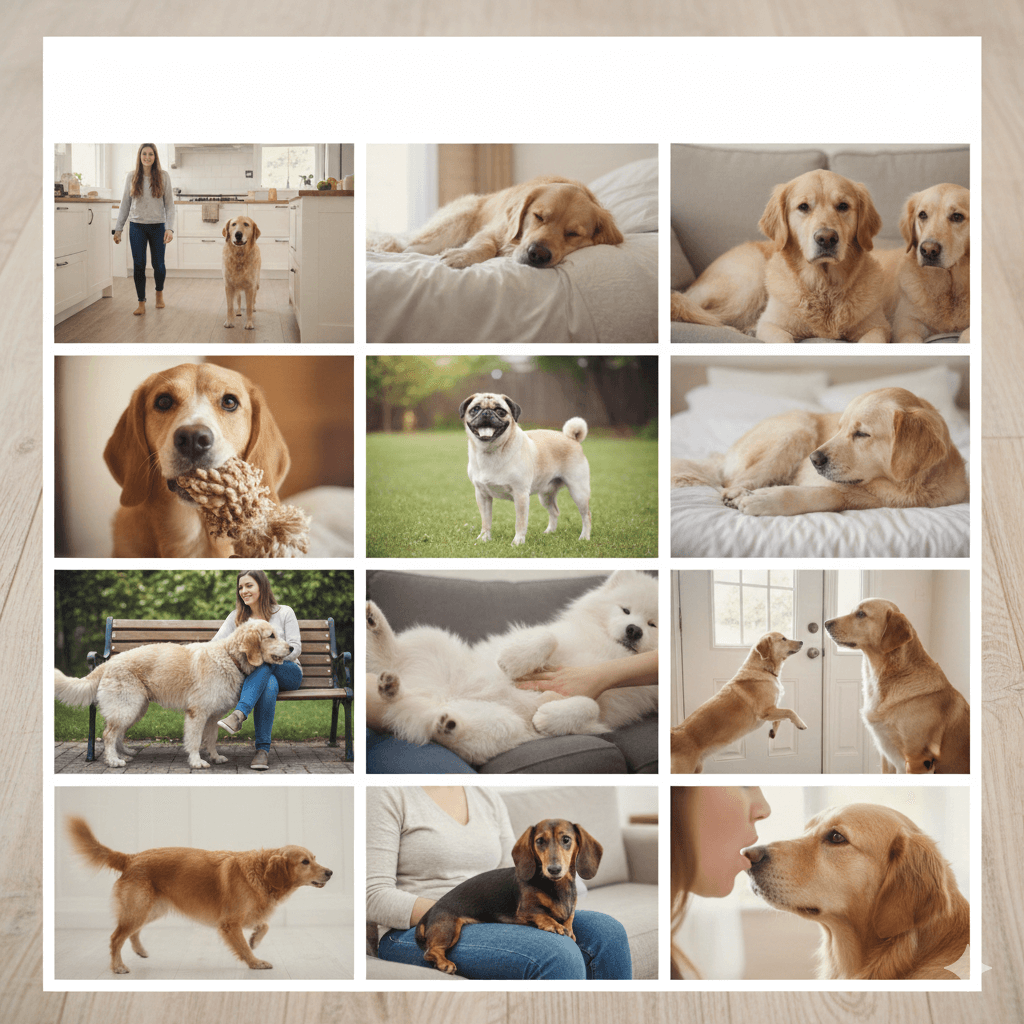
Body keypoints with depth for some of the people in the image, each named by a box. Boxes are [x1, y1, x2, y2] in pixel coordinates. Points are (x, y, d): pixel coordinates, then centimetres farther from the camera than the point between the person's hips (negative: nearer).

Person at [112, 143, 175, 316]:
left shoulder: (163, 177, 0)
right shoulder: (132, 177, 4)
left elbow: (169, 204, 0)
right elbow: (125, 204, 7)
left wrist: (169, 228, -11)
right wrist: (118, 229, 4)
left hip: (157, 226, -1)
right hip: (137, 226, 1)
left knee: (158, 264, 2)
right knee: (139, 265, -1)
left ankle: (159, 293, 31)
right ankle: (141, 303, 8)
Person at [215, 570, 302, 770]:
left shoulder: (284, 613, 6)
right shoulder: (237, 617, 15)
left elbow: (295, 649, -2)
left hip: (287, 673, -1)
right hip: (257, 676, 1)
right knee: (269, 685, -38)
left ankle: (239, 714, -53)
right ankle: (263, 750, -44)